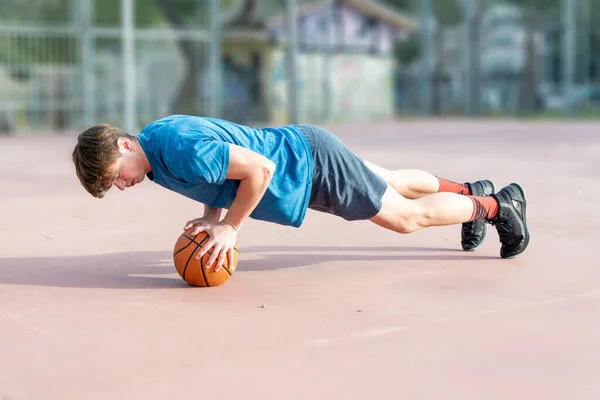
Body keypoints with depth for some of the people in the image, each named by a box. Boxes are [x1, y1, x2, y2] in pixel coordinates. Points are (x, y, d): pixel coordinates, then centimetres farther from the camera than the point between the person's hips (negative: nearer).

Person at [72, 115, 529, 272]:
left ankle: (497, 204, 24)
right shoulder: (154, 137, -3)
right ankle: (468, 191, 49)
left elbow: (259, 168, -32)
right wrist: (213, 212, -2)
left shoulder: (184, 151, -33)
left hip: (311, 161, -9)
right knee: (390, 185, 27)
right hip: (298, 155, 9)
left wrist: (229, 226, -25)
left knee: (406, 217, 5)